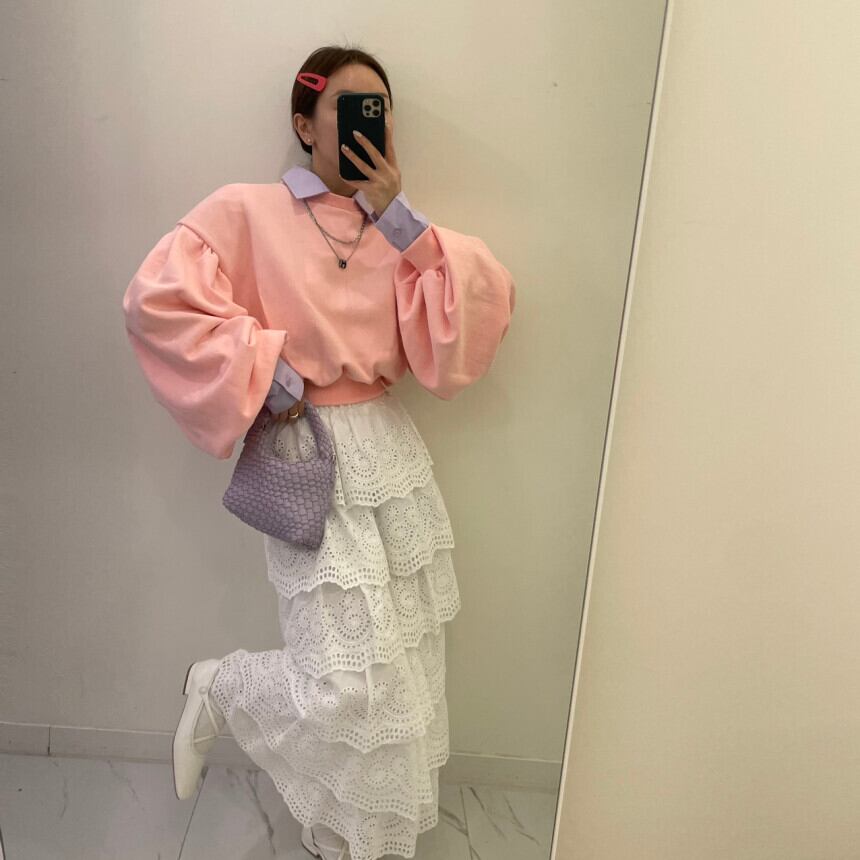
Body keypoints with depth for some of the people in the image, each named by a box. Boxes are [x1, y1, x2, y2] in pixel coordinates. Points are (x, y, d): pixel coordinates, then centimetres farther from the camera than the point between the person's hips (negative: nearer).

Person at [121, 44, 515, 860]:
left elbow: (466, 326, -4)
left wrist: (398, 219, -9)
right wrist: (262, 372, -15)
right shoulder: (249, 211, -5)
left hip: (395, 454, 6)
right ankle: (218, 688, 26)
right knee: (347, 683, -6)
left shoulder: (393, 231, 9)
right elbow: (156, 301, -15)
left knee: (399, 667, 13)